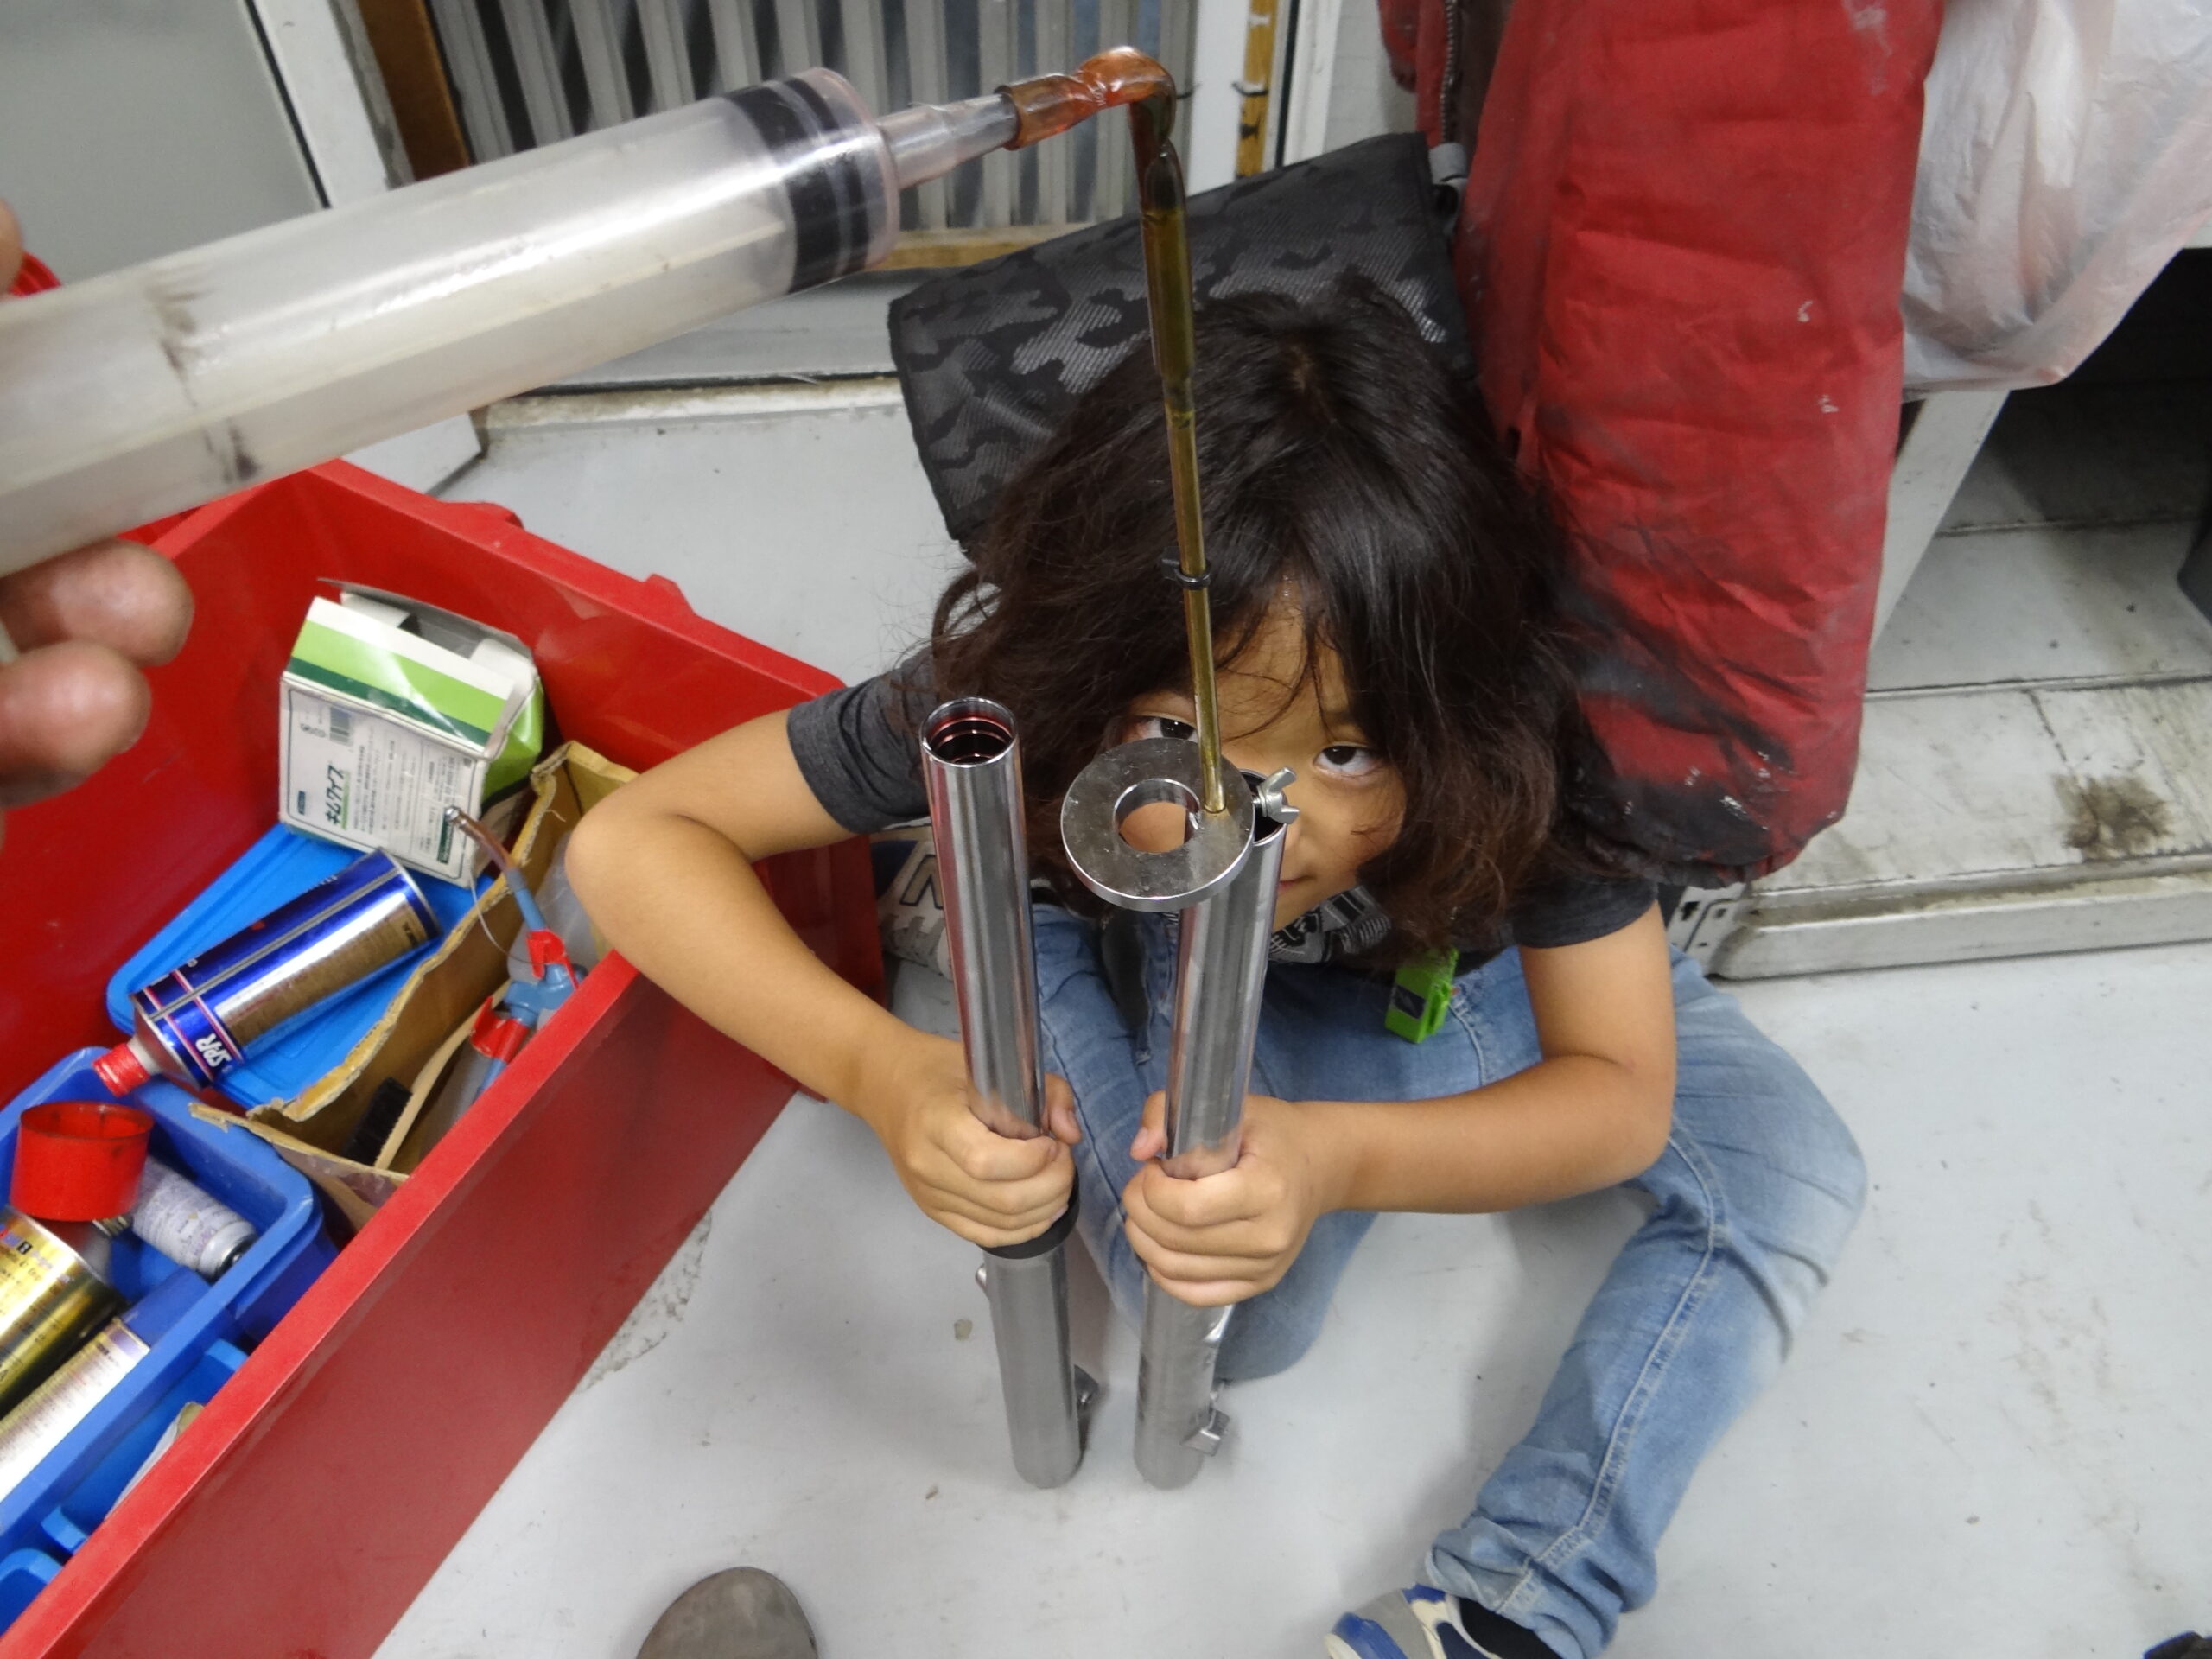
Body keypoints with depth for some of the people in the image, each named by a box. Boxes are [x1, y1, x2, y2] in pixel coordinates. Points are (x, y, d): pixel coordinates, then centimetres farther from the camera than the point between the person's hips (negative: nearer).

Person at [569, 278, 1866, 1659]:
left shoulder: (1528, 723, -37)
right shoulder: (1014, 690, -36)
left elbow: (1623, 1097, -29)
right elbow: (634, 839, -31)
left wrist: (1335, 1159, -51)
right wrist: (884, 1071, -50)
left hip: (1492, 959, 2)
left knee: (1791, 1174, -15)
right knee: (1221, 1310, -26)